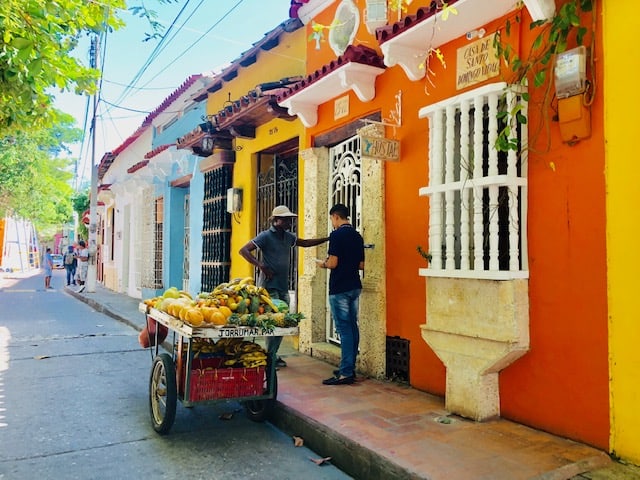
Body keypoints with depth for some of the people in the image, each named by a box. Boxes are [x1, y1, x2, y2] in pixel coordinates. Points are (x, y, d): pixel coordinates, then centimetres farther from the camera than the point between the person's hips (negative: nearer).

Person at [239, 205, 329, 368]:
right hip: (269, 286, -7)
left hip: (283, 286, 7)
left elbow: (305, 243, 29)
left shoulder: (288, 237, 14)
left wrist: (327, 239, 22)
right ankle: (270, 358, 2)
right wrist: (261, 266, -19)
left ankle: (273, 355, 19)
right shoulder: (266, 236, -7)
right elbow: (244, 250, -12)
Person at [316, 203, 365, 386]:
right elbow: (361, 265, 14)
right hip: (355, 287, 8)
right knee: (352, 327, 12)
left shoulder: (337, 235, -11)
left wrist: (322, 264, 3)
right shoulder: (357, 236, 11)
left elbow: (333, 263, -16)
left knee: (344, 329, -7)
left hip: (339, 289, -8)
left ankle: (346, 373, -5)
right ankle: (350, 368, 20)